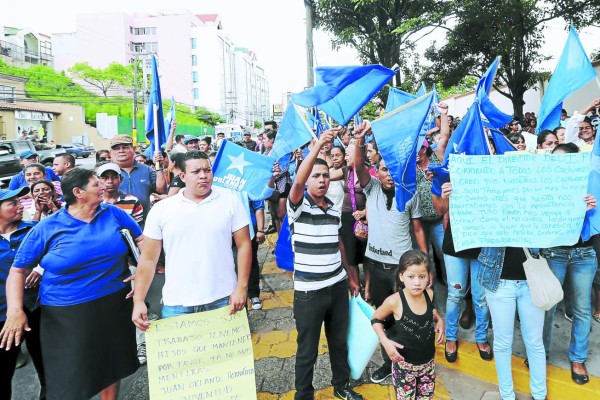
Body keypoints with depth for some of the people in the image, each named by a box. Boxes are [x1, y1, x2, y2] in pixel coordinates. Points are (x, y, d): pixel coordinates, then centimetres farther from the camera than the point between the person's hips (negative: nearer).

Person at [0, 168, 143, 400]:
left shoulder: (114, 214, -2)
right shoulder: (47, 228, -8)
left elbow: (144, 240, 8)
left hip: (114, 304, 3)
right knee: (69, 381, 8)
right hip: (68, 313, -2)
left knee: (112, 366, 21)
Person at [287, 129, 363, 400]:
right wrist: (318, 145, -40)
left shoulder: (334, 209, 7)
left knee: (339, 340, 21)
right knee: (307, 349, 9)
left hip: (338, 286, 5)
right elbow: (297, 182, -32)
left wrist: (351, 277, 19)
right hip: (309, 290, -5)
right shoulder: (298, 205, -10)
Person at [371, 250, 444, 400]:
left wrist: (439, 320, -4)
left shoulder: (429, 294, -12)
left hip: (428, 361, 4)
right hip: (404, 363, -4)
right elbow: (375, 319, -9)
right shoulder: (394, 301, -26)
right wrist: (385, 341, -22)